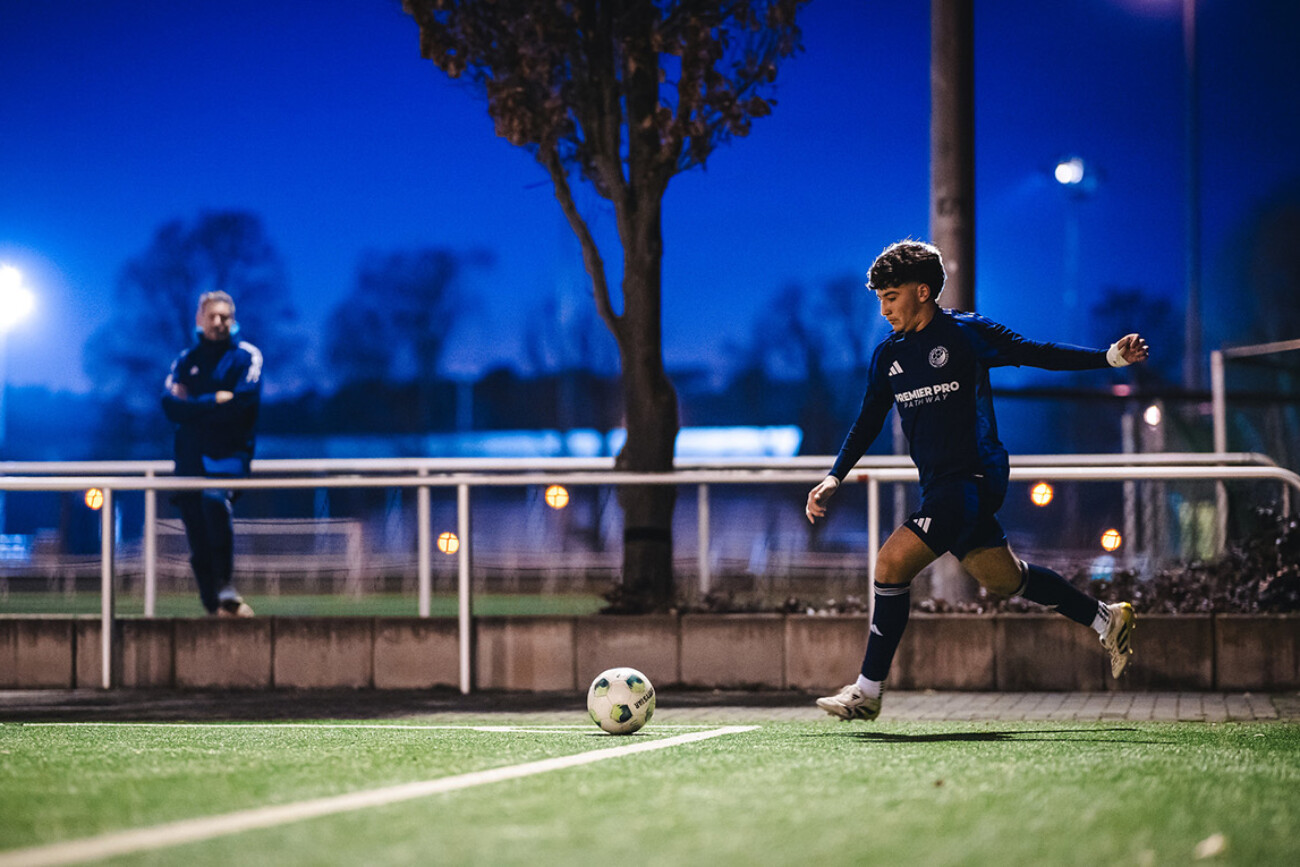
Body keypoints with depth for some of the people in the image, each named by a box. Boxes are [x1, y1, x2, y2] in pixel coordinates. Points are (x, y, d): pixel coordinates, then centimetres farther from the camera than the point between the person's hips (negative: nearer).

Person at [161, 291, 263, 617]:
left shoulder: (246, 355, 6)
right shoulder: (186, 361, 17)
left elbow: (243, 403, -9)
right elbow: (171, 406, 1)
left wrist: (194, 406, -5)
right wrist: (215, 401, -10)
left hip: (229, 453, -4)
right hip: (190, 456, 4)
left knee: (214, 498, -32)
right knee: (197, 537, -1)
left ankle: (226, 590, -30)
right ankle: (212, 602, 6)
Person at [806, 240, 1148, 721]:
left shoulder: (966, 333, -6)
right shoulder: (887, 355, 11)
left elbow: (1038, 354, -4)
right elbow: (867, 422, 18)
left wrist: (1109, 357, -14)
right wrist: (834, 477, 6)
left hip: (974, 478, -8)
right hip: (939, 487, 8)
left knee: (892, 562, -17)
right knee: (1003, 578, 16)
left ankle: (867, 691, -11)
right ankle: (1106, 619, 35)